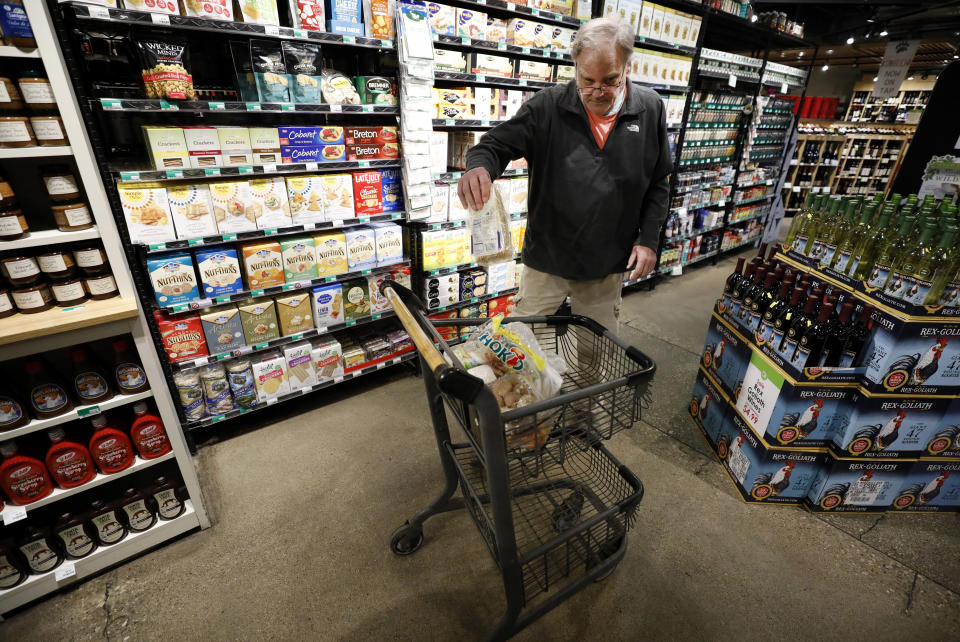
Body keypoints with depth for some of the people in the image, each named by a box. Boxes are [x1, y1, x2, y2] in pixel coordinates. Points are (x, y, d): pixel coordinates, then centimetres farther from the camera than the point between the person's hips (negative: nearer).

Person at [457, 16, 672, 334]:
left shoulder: (650, 109, -1)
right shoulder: (548, 107, -9)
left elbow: (658, 183, 6)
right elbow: (497, 143, -10)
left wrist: (649, 238, -1)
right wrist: (479, 165, -34)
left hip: (609, 265, 2)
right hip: (546, 260, -1)